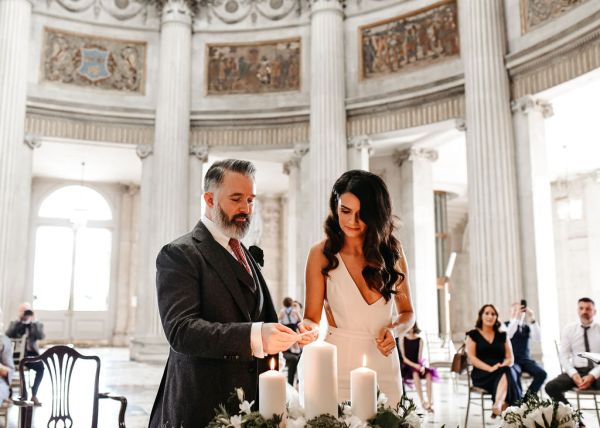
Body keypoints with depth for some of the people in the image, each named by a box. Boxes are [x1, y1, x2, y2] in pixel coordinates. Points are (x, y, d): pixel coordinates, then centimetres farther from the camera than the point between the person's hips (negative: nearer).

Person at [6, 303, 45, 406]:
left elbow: (40, 336, -10)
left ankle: (34, 394, -19)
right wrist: (19, 321, -9)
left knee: (41, 367, -29)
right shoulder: (14, 323, 13)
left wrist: (34, 322, -12)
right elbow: (8, 335, -7)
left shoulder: (37, 325, 10)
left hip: (31, 353, -1)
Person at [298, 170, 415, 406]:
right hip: (339, 365, -2)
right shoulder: (322, 254, -7)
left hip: (384, 365, 3)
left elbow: (407, 312, 9)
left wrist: (393, 329, -11)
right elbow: (312, 317, -5)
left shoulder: (392, 250, 1)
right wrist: (308, 329, -26)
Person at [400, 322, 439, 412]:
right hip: (407, 366, -2)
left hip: (417, 365, 2)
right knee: (415, 373, -37)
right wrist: (414, 365, -20)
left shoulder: (419, 340, 6)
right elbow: (404, 357, -5)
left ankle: (429, 402, -34)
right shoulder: (403, 339, 1)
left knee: (428, 374, -30)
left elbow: (420, 357, 1)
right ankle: (422, 402, -41)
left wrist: (422, 366, -20)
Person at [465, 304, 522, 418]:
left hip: (503, 371, 3)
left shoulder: (502, 336, 20)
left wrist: (503, 366, -12)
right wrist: (490, 368, -17)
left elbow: (510, 358, 12)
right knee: (505, 375, -37)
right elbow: (472, 358, -2)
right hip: (482, 374, -3)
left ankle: (498, 405, -60)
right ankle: (502, 407, -53)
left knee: (507, 372, -37)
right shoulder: (473, 335, 9)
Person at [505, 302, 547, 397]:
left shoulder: (527, 327, 14)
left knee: (541, 373, -24)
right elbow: (507, 335, -19)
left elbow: (537, 338, -6)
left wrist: (532, 319, -18)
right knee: (515, 373, -37)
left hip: (525, 359, 4)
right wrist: (515, 318, -29)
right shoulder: (506, 325, 4)